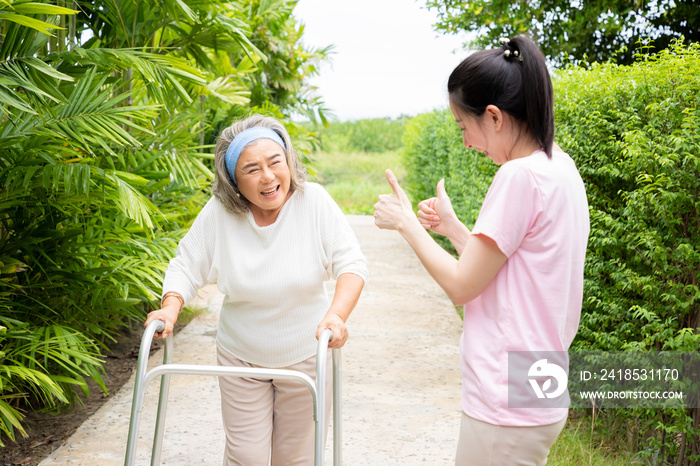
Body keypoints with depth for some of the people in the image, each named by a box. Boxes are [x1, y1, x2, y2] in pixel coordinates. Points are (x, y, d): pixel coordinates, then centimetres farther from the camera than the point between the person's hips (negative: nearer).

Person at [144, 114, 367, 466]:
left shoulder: (314, 201, -16)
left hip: (306, 357, 0)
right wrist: (170, 308, -22)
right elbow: (187, 266, -3)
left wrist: (337, 314, -33)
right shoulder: (218, 212, -13)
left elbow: (351, 263, -16)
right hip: (241, 358, 1)